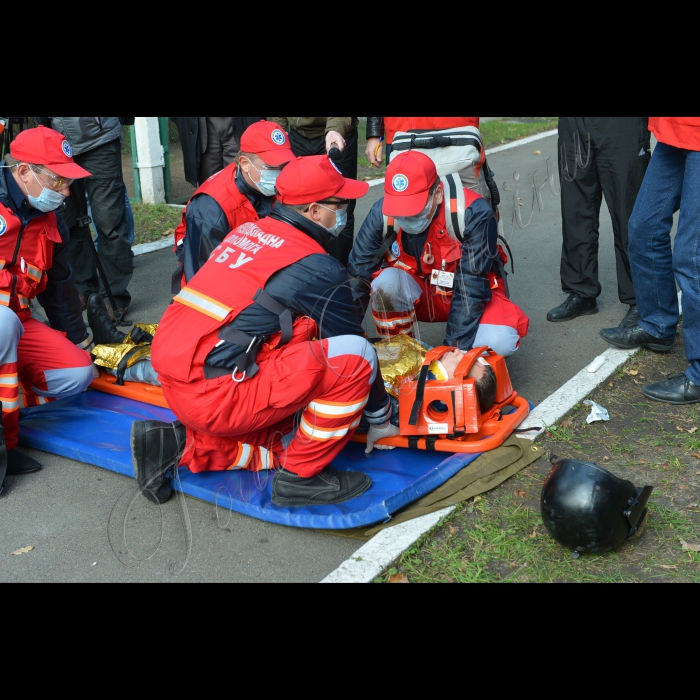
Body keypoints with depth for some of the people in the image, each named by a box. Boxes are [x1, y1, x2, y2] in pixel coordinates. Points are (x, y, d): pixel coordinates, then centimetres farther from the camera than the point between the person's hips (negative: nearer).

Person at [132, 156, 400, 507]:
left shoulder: (248, 231, 16)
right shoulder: (318, 267, -8)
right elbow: (353, 344, 2)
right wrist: (381, 419, 18)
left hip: (175, 380, 9)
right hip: (213, 397, -9)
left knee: (286, 440, 22)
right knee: (356, 356, -10)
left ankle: (177, 445, 11)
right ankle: (301, 476, 1)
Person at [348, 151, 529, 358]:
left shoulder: (473, 214, -28)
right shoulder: (382, 213, -21)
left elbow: (470, 288, -27)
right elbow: (358, 275, -16)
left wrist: (455, 348, -30)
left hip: (477, 296, -2)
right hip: (418, 292, 2)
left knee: (500, 341, -32)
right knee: (386, 281, -31)